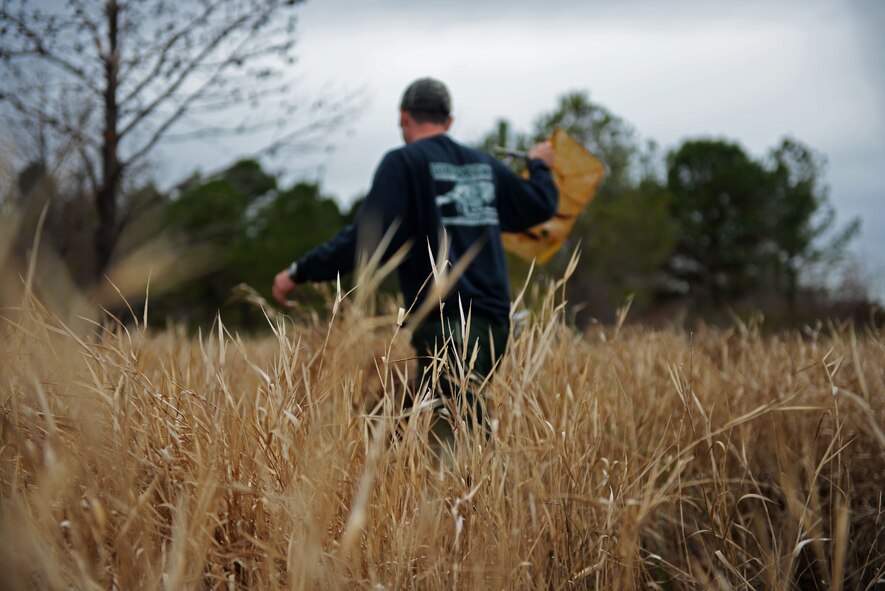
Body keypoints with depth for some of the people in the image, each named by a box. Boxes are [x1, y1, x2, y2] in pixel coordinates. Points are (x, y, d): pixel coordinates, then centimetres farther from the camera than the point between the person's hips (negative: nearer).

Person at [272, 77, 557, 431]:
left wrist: (299, 272, -6)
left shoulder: (403, 163, -3)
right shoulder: (485, 165, 16)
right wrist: (540, 166, 48)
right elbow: (540, 206, 27)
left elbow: (368, 237, -13)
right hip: (494, 323, 7)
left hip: (447, 325, -7)